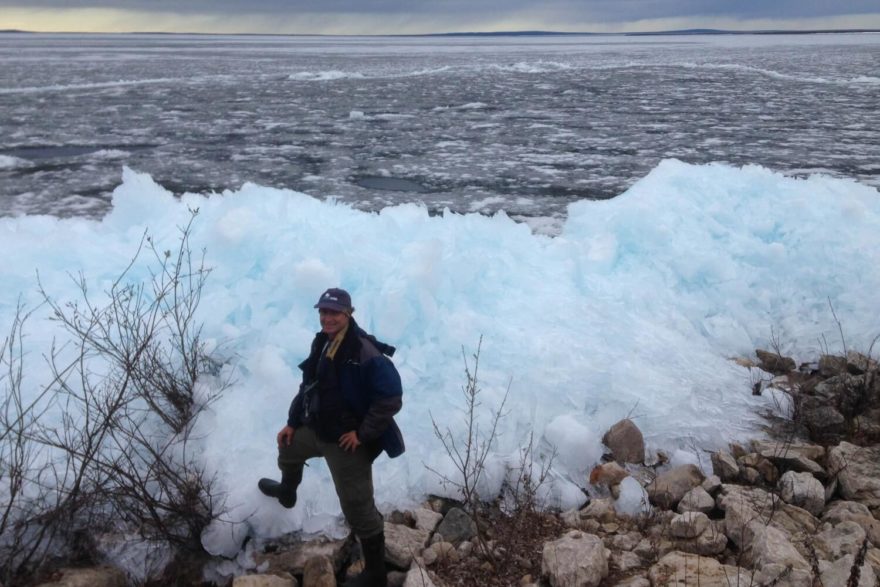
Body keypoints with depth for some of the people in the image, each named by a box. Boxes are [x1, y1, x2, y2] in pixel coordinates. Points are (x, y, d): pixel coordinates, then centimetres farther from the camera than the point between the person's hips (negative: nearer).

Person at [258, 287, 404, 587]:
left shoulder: (366, 352, -27)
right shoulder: (321, 342, 2)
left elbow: (391, 399, -29)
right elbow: (309, 385, 15)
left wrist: (363, 433, -25)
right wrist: (292, 422, 15)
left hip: (347, 441, -9)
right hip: (316, 429, 9)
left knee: (358, 509, -3)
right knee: (288, 448, 35)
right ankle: (287, 492, 69)